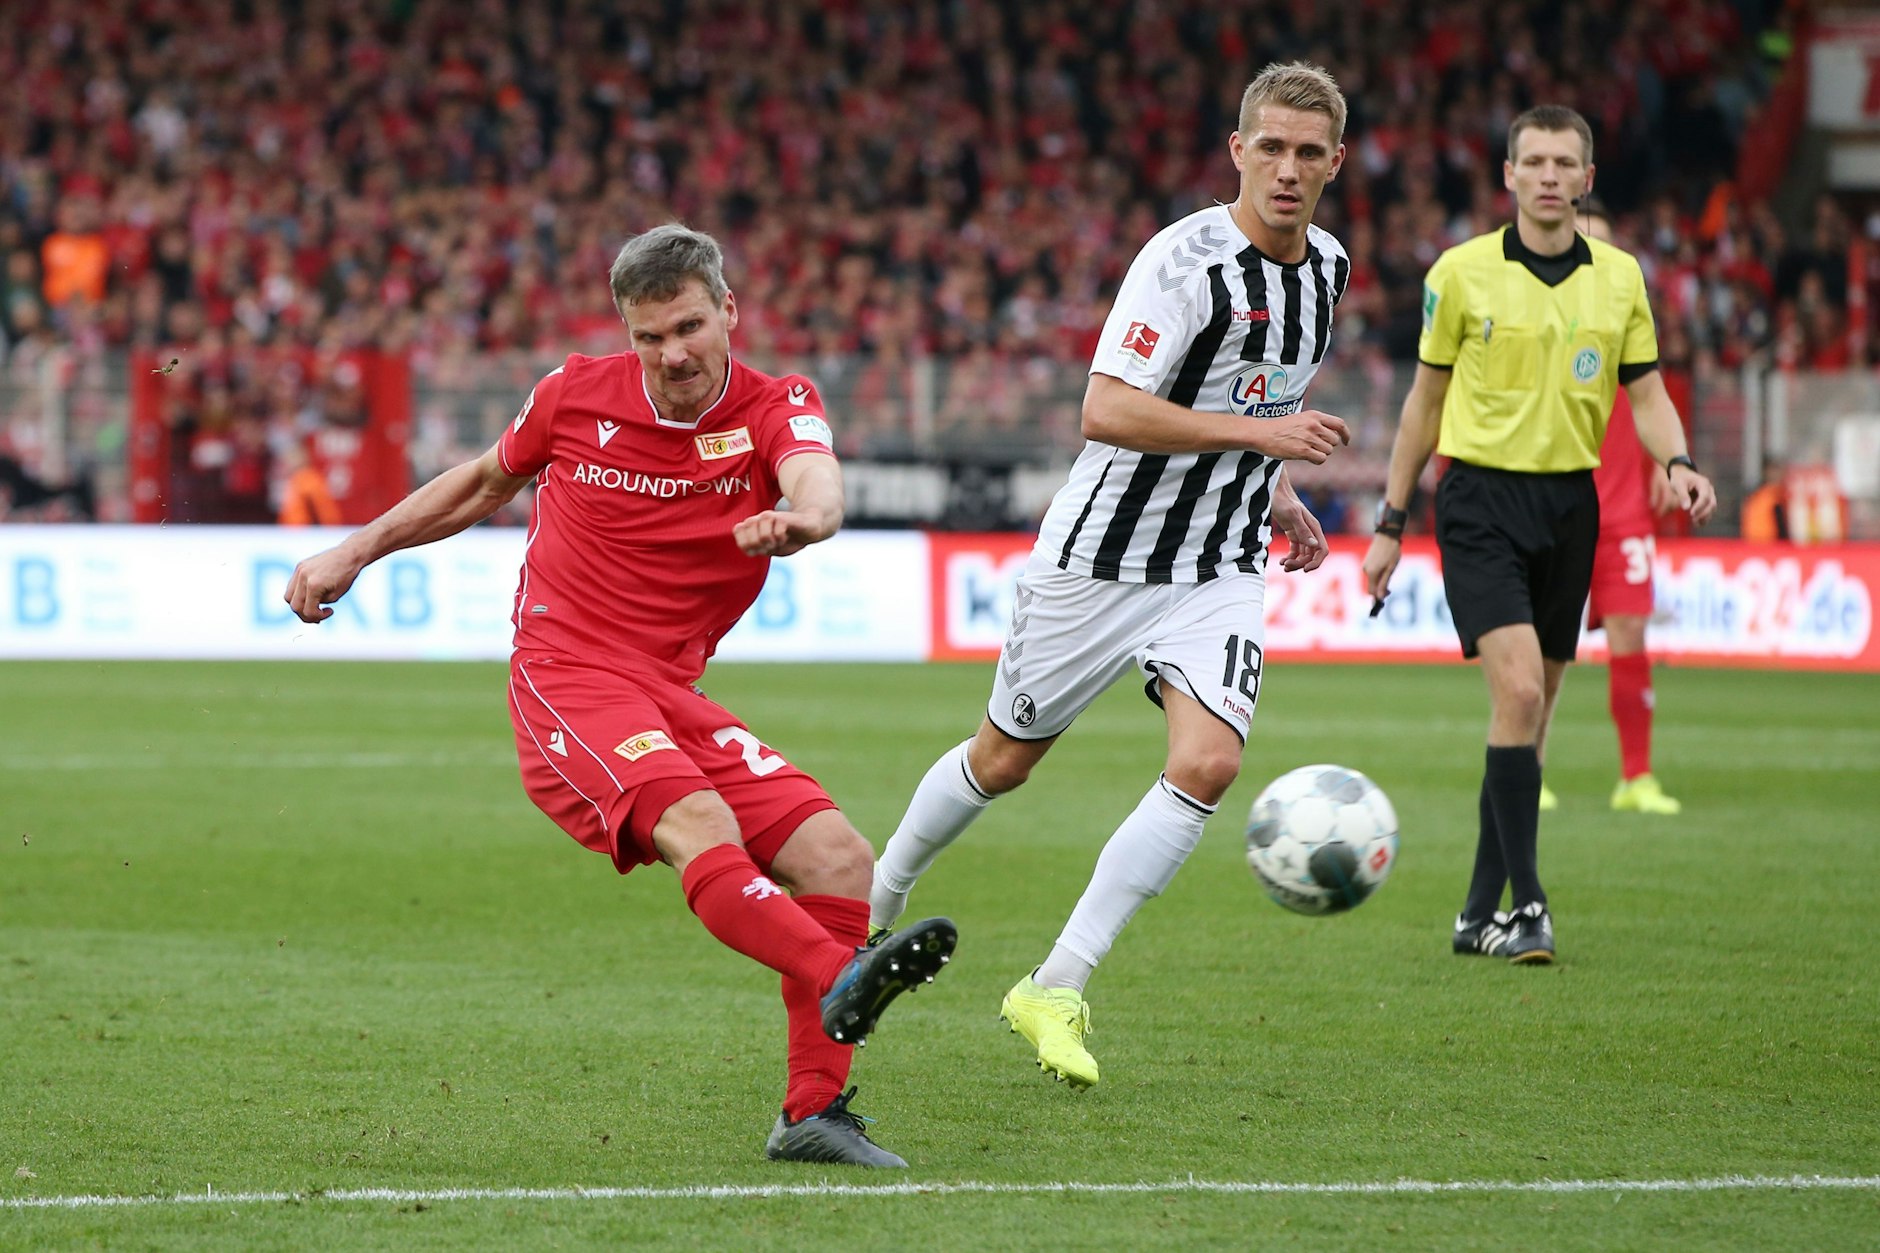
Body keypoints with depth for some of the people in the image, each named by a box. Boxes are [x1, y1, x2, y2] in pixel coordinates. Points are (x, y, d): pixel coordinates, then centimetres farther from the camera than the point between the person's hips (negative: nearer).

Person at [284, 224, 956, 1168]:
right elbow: (487, 481, 23)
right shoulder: (576, 394, 3)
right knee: (698, 824, -32)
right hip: (564, 678, -4)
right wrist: (357, 551, 22)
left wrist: (801, 517, -48)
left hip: (669, 697, 4)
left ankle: (813, 1112, -3)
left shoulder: (775, 407, 1)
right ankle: (843, 983, -56)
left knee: (838, 860, -10)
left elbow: (819, 485, -23)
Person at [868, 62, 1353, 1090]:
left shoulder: (1325, 267, 6)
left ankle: (1056, 990, -11)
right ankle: (879, 899, 40)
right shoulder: (1186, 258, -19)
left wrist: (1274, 494, 14)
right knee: (1005, 758, 11)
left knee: (1208, 763, -18)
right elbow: (1106, 411, -27)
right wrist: (1258, 432, -28)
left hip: (1221, 571, 5)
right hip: (1104, 554, -5)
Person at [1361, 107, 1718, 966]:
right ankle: (1526, 905, -18)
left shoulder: (1619, 277, 6)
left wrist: (1679, 465, -12)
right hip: (1481, 500, -4)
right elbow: (1425, 400, 6)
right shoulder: (1462, 273, -2)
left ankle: (1480, 913, 17)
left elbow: (1646, 394, 9)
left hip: (1569, 506, 4)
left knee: (1529, 717, 8)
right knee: (1517, 689, -19)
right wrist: (1390, 524, 7)